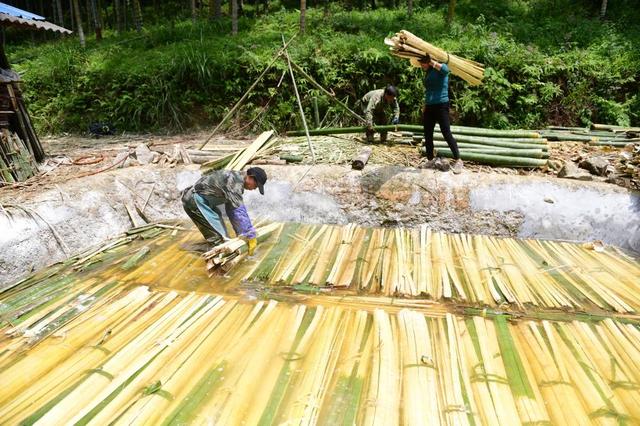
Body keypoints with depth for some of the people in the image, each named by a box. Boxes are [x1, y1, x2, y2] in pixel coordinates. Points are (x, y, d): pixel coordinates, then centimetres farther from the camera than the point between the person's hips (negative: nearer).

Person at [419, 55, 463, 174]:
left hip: (441, 105, -8)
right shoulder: (428, 73, 16)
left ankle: (458, 161, -2)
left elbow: (445, 70, -33)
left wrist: (431, 62, -25)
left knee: (446, 133, -9)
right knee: (427, 135, 7)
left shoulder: (439, 68, -7)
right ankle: (431, 160, 18)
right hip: (429, 107, 8)